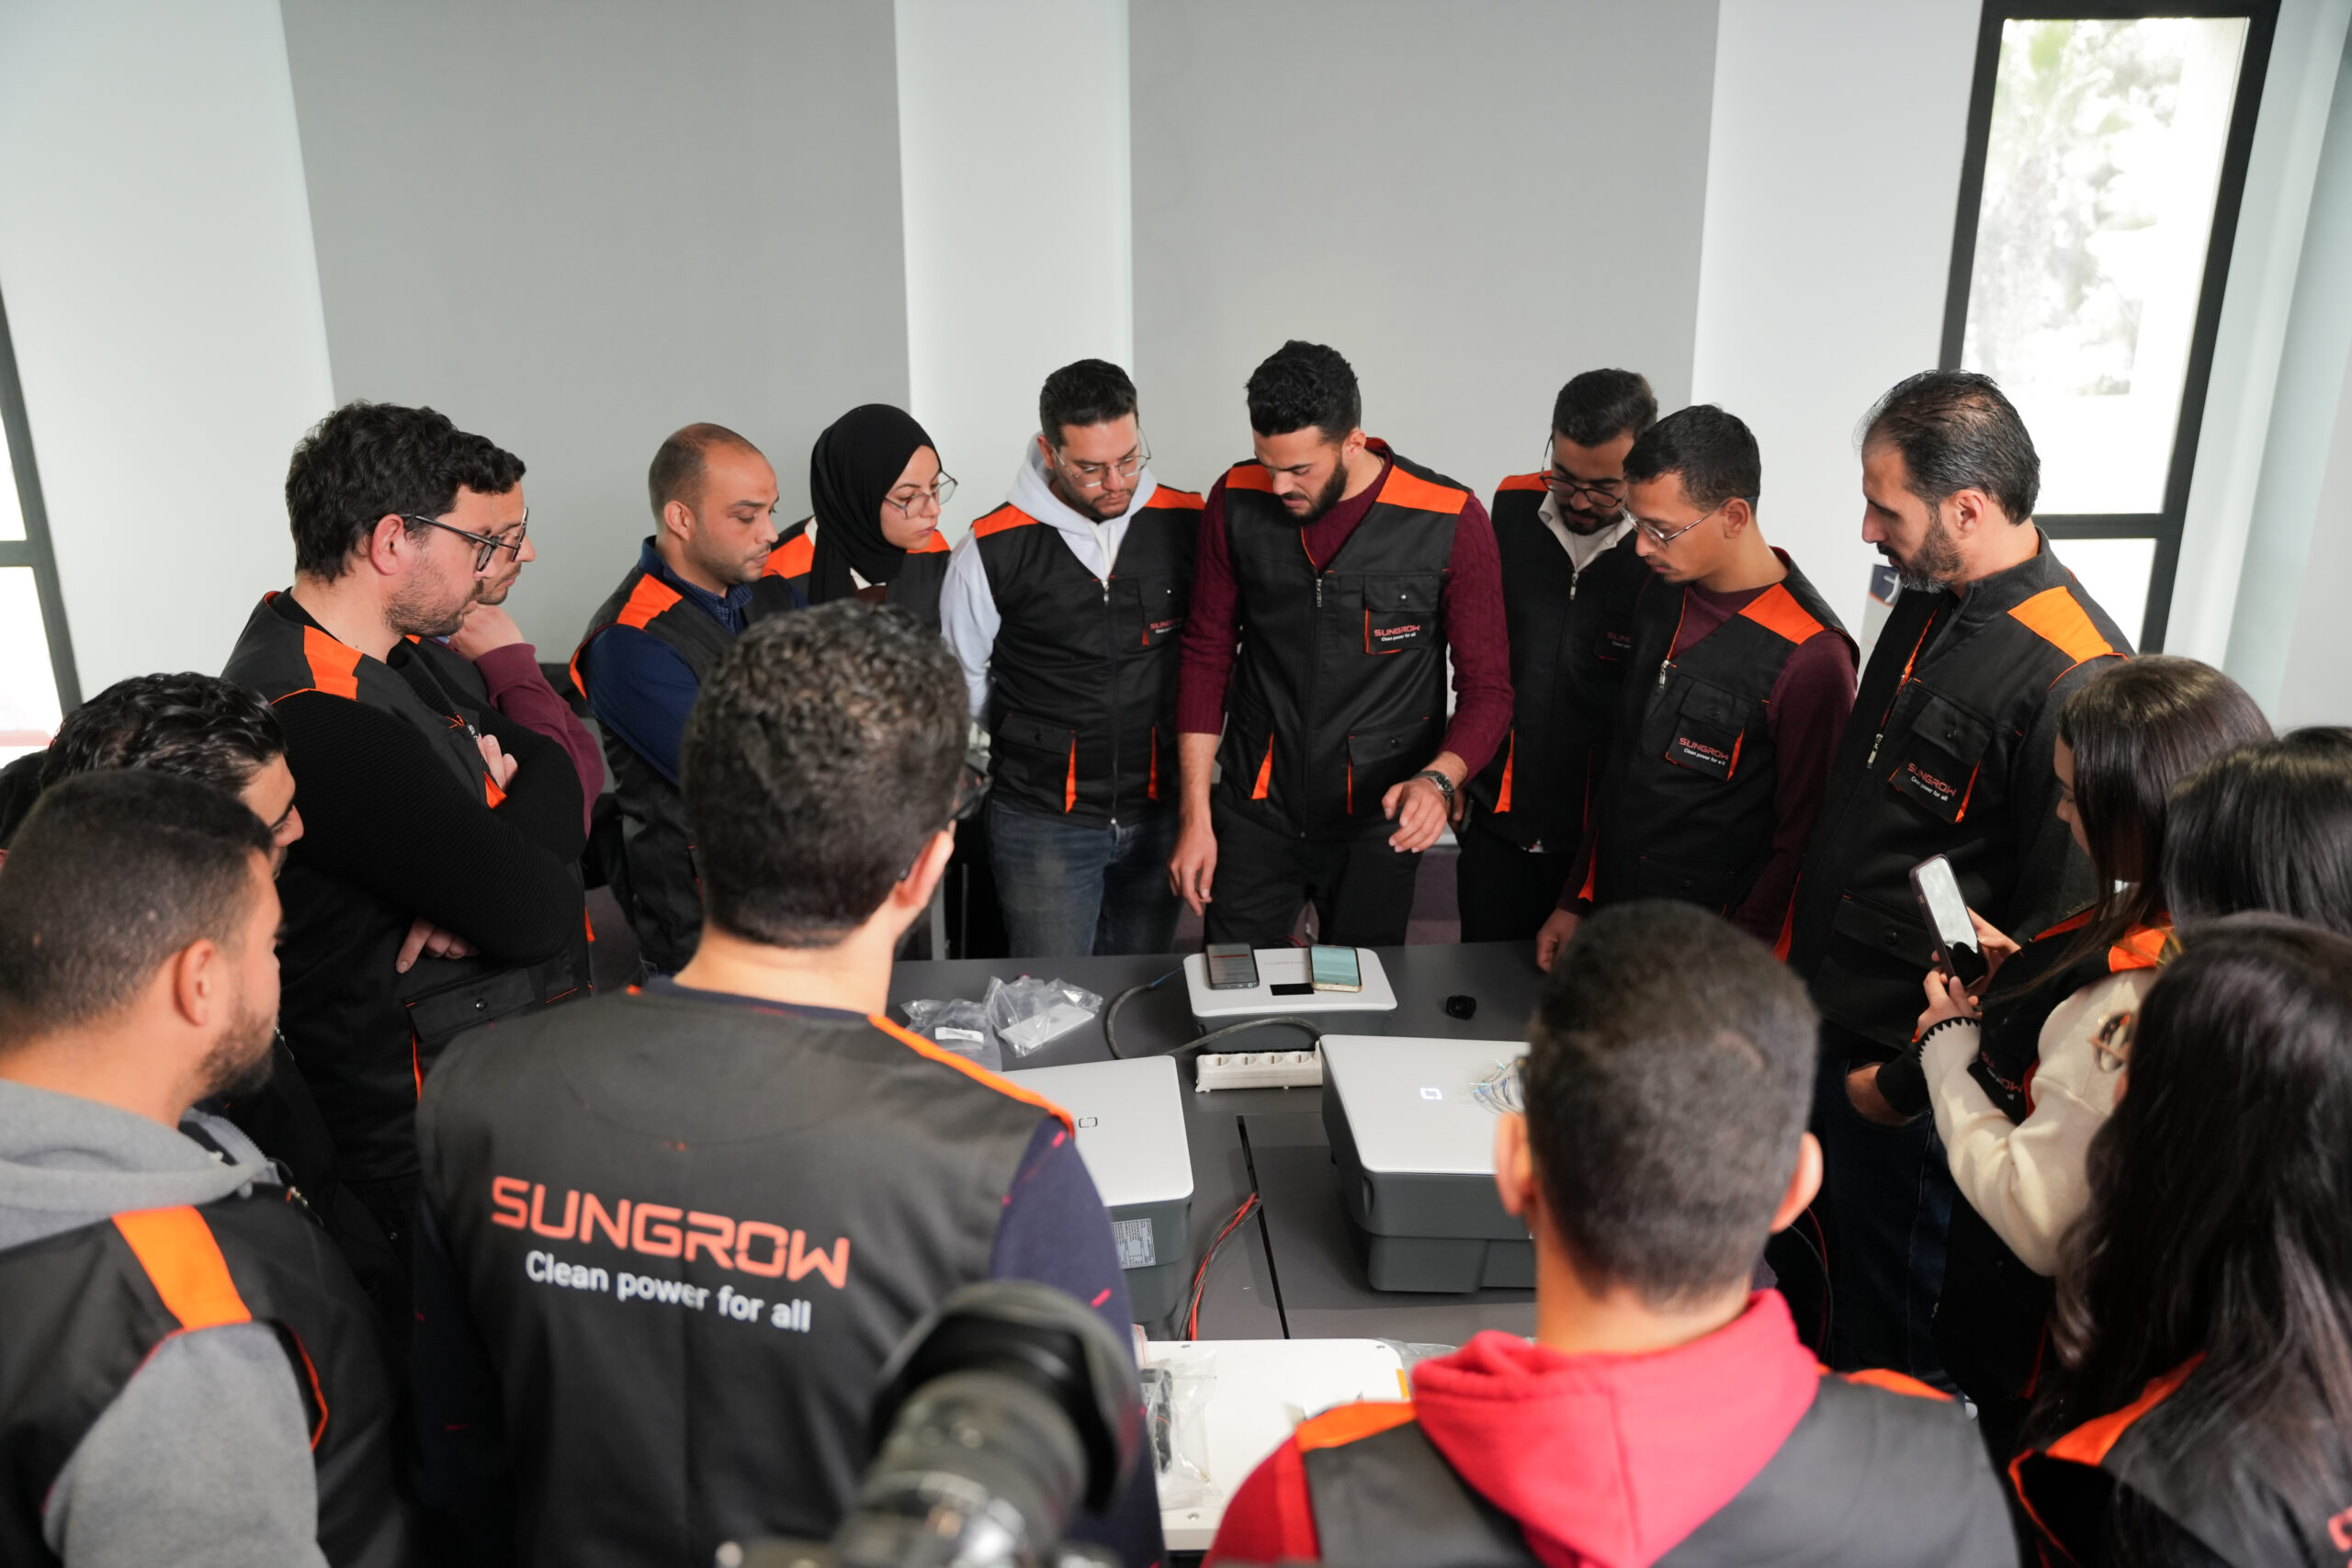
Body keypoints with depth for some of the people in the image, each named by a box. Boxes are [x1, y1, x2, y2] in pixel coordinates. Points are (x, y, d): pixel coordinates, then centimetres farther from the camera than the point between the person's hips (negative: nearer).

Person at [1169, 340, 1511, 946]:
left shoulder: (1450, 521, -15)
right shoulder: (1236, 500, -7)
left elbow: (1487, 687, -9)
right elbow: (1207, 653, 2)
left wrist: (1440, 779, -30)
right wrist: (1195, 815, -2)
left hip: (1377, 822, -1)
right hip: (1255, 809, 2)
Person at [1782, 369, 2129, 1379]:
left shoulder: (2073, 679, -24)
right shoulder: (1925, 608, 4)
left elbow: (2062, 928, -22)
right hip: (1820, 1029, 9)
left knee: (1890, 1334, 12)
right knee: (1809, 1276, 25)